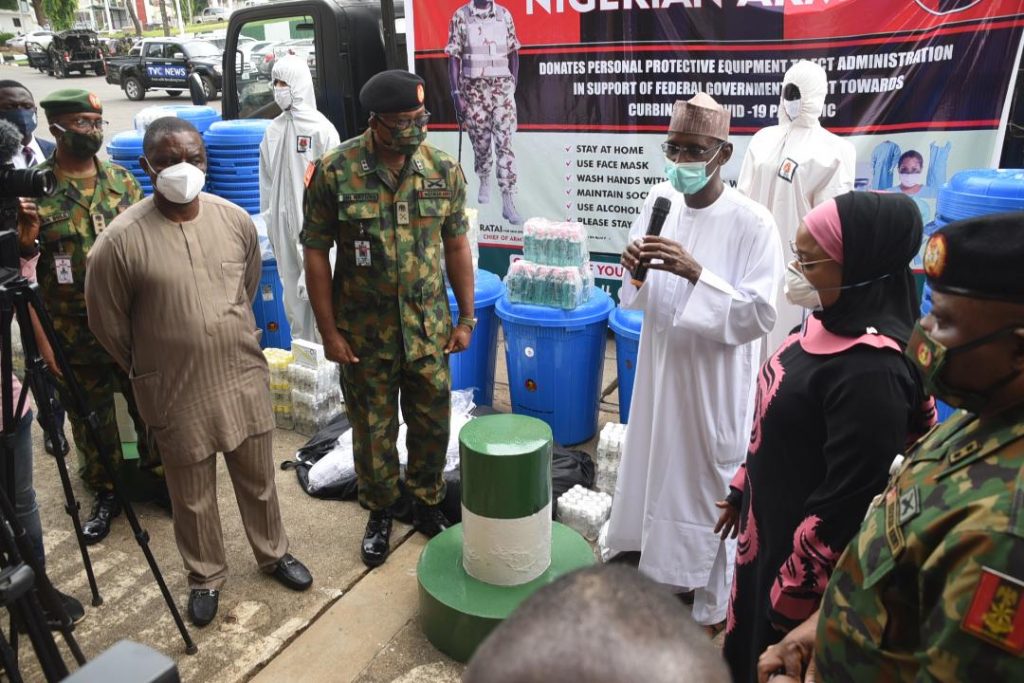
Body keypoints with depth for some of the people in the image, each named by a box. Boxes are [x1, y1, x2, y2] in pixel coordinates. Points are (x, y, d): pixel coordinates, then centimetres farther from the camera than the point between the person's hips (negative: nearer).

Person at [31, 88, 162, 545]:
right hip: (75, 336, -2)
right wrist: (41, 339, -10)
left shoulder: (122, 181, 2)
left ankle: (158, 474, 33)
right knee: (91, 418, 13)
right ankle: (106, 493, 30)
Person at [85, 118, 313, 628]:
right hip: (177, 392, -2)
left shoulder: (236, 220, -5)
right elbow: (106, 323, -3)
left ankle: (274, 554, 42)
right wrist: (149, 370, 8)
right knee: (193, 495, 16)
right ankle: (205, 576, 39)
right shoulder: (121, 240, -16)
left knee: (258, 479, 19)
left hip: (245, 378, 3)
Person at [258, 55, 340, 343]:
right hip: (283, 221, 6)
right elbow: (267, 180, 12)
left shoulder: (320, 127, -8)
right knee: (292, 288, 12)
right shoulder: (274, 129, 8)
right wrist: (268, 217, 11)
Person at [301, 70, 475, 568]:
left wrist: (465, 318, 3)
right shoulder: (334, 172, -11)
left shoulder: (444, 170, -4)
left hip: (429, 328, 2)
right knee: (372, 429, 14)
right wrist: (328, 331, -7)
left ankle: (427, 503, 39)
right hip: (364, 333, -1)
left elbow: (456, 246, 3)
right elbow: (316, 252, -7)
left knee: (432, 424, 14)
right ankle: (379, 512, 37)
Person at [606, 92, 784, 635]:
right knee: (656, 469, 19)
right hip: (660, 367, 6)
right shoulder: (659, 200, -1)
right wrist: (635, 269, -14)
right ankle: (663, 569, 45)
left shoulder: (752, 222, -18)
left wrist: (695, 272, -31)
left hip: (715, 380, -5)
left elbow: (760, 314, -21)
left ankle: (711, 604, 32)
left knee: (710, 483, 9)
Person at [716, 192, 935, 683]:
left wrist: (792, 593, -16)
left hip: (804, 550, -8)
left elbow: (847, 503, -25)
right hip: (772, 525, 8)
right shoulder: (836, 323, -3)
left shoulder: (869, 371, -30)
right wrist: (742, 489, 18)